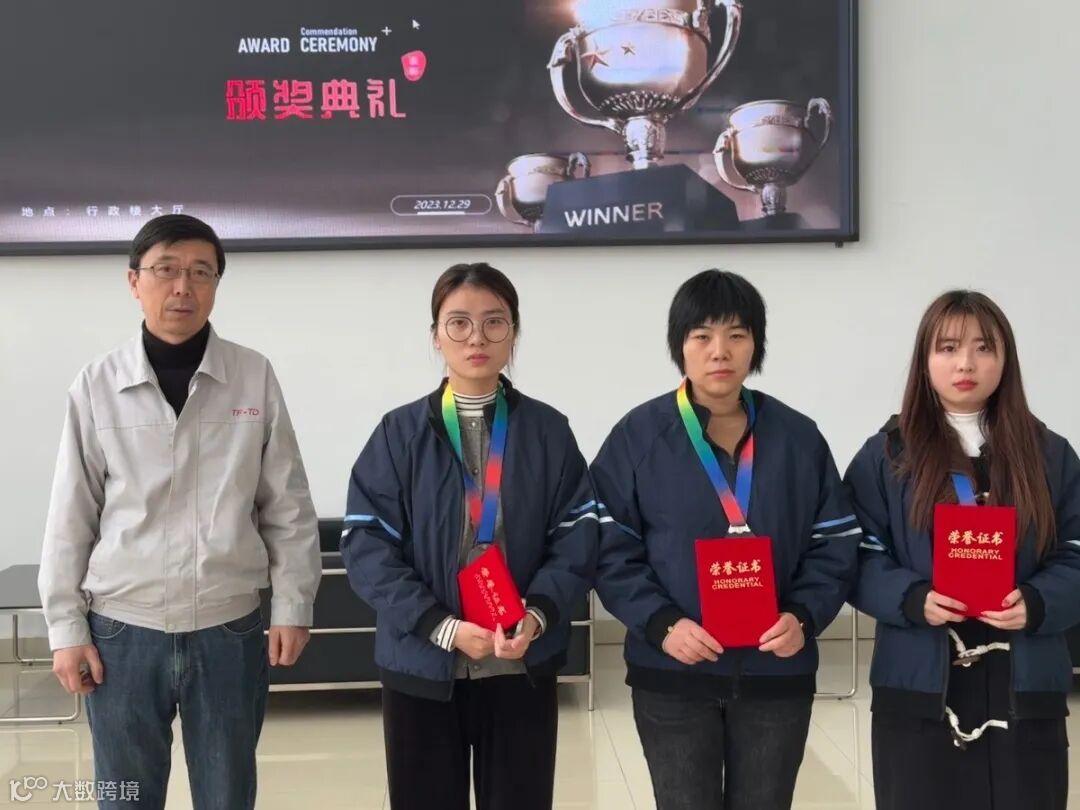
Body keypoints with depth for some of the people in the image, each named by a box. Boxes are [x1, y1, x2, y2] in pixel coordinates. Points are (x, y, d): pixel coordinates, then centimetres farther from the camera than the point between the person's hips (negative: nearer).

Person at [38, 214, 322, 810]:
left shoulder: (255, 377, -2)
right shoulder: (98, 386, -2)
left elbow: (287, 505, 2)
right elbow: (71, 517, 2)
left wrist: (292, 605, 0)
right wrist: (66, 627, 1)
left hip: (229, 631, 0)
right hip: (123, 633, 0)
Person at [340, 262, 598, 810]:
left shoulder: (548, 431, 2)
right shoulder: (400, 433, -1)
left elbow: (578, 538, 1)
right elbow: (367, 547, -5)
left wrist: (538, 614, -16)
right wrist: (441, 627, -16)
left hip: (522, 668, 1)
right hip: (421, 667, 0)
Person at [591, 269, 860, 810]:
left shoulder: (799, 438, 3)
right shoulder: (638, 436, -4)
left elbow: (834, 546, 5)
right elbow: (611, 550, -4)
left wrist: (804, 617, -11)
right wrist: (661, 624, -17)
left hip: (776, 674, 2)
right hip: (673, 676, -2)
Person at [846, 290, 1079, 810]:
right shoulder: (886, 454, 2)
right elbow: (857, 559, 0)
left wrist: (1036, 603, -14)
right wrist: (913, 599, -18)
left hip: (1025, 690, 2)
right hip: (919, 689, -1)